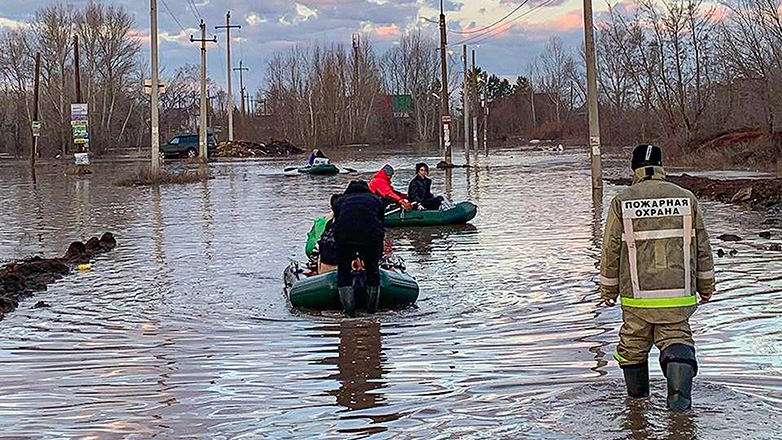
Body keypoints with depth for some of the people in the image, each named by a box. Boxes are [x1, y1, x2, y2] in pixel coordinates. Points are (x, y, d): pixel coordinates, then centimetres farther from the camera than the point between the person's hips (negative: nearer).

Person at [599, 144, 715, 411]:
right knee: (676, 338, 11)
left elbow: (611, 251, -1)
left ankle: (637, 398, 33)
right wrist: (706, 285, 18)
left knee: (633, 344, 18)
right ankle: (679, 391, -16)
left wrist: (608, 289, 11)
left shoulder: (621, 203, -4)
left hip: (637, 296, 0)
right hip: (678, 294, 1)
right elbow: (702, 247, 6)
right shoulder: (686, 199, 1)